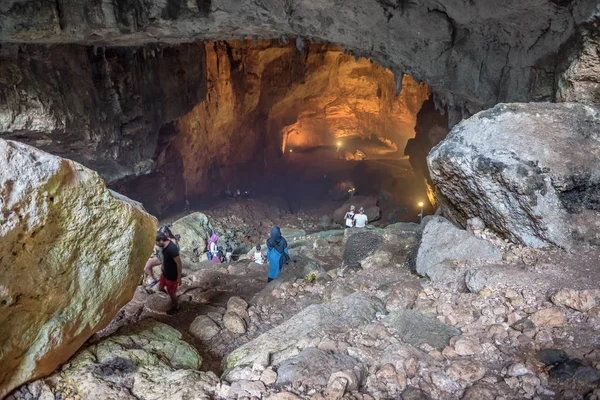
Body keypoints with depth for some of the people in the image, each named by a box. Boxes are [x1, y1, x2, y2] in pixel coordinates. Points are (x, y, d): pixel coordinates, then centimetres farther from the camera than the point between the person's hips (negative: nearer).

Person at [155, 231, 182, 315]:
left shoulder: (172, 249, -36)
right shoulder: (165, 245, -9)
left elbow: (179, 264, -28)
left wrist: (179, 278, -21)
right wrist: (163, 266, 23)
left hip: (172, 275, -8)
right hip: (165, 273, 8)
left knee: (171, 292, 12)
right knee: (160, 288, 23)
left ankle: (176, 307, 37)